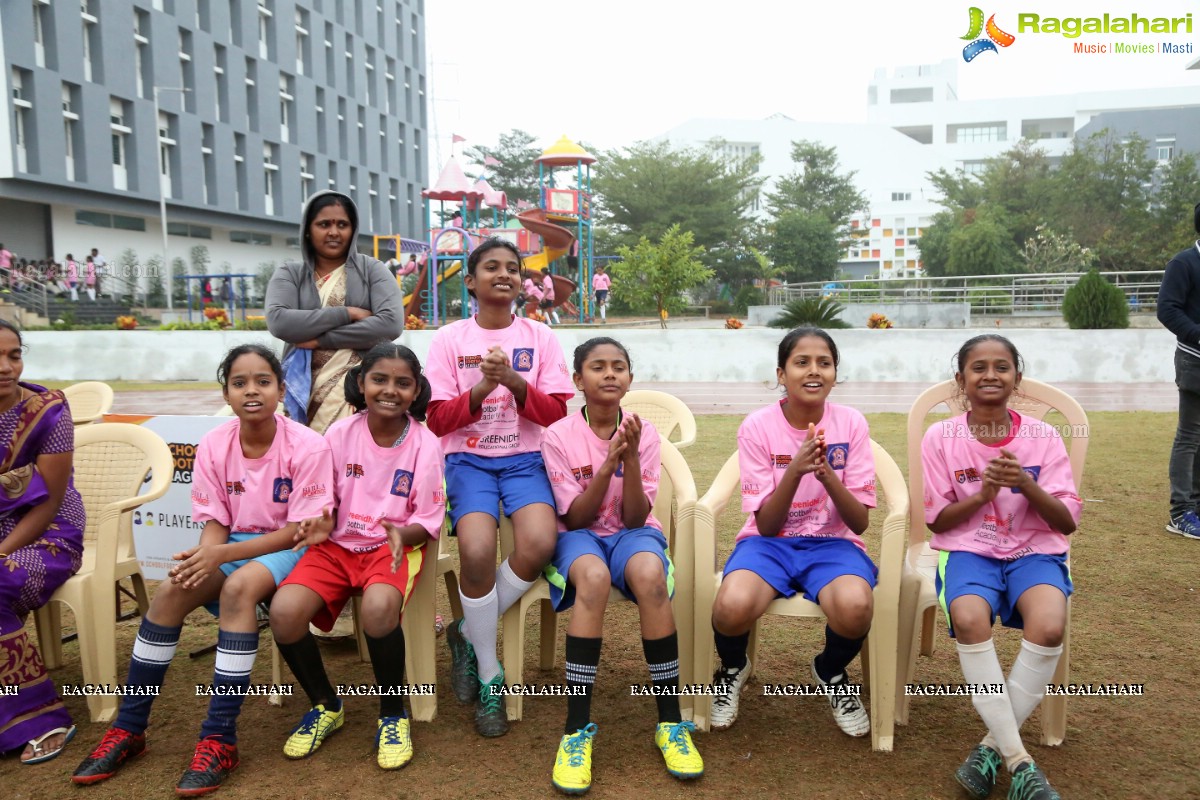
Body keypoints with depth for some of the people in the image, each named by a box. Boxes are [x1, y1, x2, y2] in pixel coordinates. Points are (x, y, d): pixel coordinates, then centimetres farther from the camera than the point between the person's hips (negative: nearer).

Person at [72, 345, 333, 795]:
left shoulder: (307, 446, -17)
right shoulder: (214, 445, -3)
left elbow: (298, 531, -17)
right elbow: (215, 523, 0)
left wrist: (223, 554, -26)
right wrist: (204, 555, -24)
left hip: (289, 550, -4)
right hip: (231, 548, 5)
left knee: (239, 586, -34)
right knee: (171, 591, -21)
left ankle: (220, 740, -27)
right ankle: (128, 729, -4)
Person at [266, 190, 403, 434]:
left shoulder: (372, 269, 7)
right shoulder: (290, 274, 10)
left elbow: (391, 323, -9)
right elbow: (278, 322, -8)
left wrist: (321, 340, -9)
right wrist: (348, 313, -10)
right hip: (306, 391, 1)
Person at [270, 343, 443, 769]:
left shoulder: (425, 444, -7)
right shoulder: (340, 434, -2)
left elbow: (427, 523, -4)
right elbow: (326, 502, 7)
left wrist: (402, 535, -26)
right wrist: (321, 524, -15)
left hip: (394, 545, -3)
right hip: (339, 544, 3)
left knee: (378, 609, -36)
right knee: (284, 611, -24)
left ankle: (393, 714, -7)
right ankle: (325, 705, 6)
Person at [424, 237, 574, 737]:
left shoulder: (540, 338, 7)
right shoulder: (450, 339, 5)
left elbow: (555, 413, 2)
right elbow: (437, 420, 1)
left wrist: (513, 380, -15)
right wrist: (482, 387, -15)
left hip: (525, 458, 1)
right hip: (468, 459, -1)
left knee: (539, 544, -30)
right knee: (477, 550, -30)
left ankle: (468, 635, -2)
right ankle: (489, 676, -6)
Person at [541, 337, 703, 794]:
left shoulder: (643, 432, -5)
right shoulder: (558, 436, -8)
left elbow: (635, 518, -9)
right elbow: (575, 518, -11)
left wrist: (631, 457, -24)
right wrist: (608, 464, -25)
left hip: (632, 533, 1)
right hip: (579, 536, -1)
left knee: (649, 574, -36)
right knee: (594, 576, -38)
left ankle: (671, 723, -22)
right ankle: (576, 730, -30)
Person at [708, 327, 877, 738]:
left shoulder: (851, 424, -5)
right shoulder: (757, 426, -8)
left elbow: (860, 522, -8)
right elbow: (766, 525, -11)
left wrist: (826, 474, -27)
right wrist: (795, 470, -28)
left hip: (832, 542, 1)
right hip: (770, 541, -1)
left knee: (855, 607, -34)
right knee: (732, 606, -34)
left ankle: (831, 673, 4)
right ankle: (733, 668, 6)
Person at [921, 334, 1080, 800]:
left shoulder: (1043, 438, 1)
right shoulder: (941, 438, -1)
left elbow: (1067, 523, -1)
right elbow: (936, 520, 0)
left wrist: (1027, 485, -19)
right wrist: (983, 493, -17)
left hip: (1035, 552, 1)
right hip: (968, 550, -1)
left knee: (1049, 626, -32)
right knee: (969, 619, -34)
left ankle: (993, 745, -14)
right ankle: (1018, 758, -23)